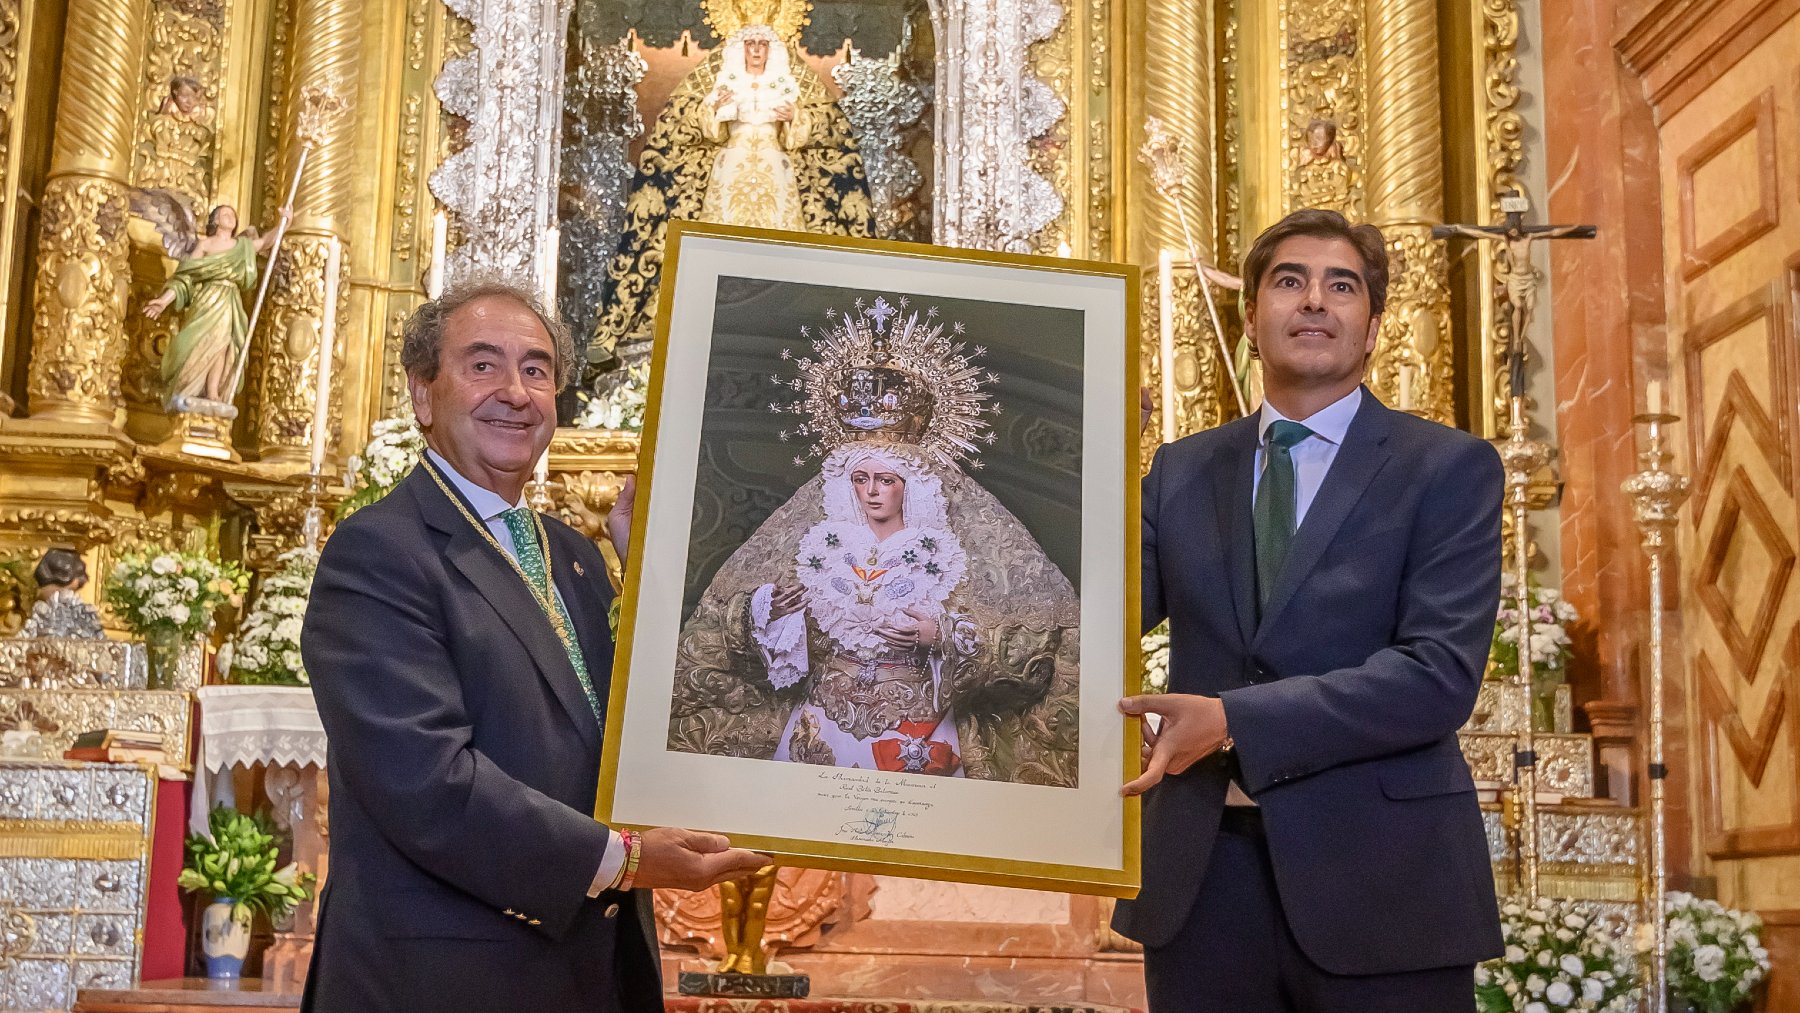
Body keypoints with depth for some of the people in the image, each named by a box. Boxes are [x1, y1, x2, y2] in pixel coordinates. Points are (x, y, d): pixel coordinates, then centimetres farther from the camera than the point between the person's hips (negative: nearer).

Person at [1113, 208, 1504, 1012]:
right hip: (1202, 878, 3)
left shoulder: (1449, 468, -1)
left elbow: (1440, 673, -13)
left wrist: (1236, 722, -22)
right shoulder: (1181, 472, 11)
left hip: (1378, 883, -2)